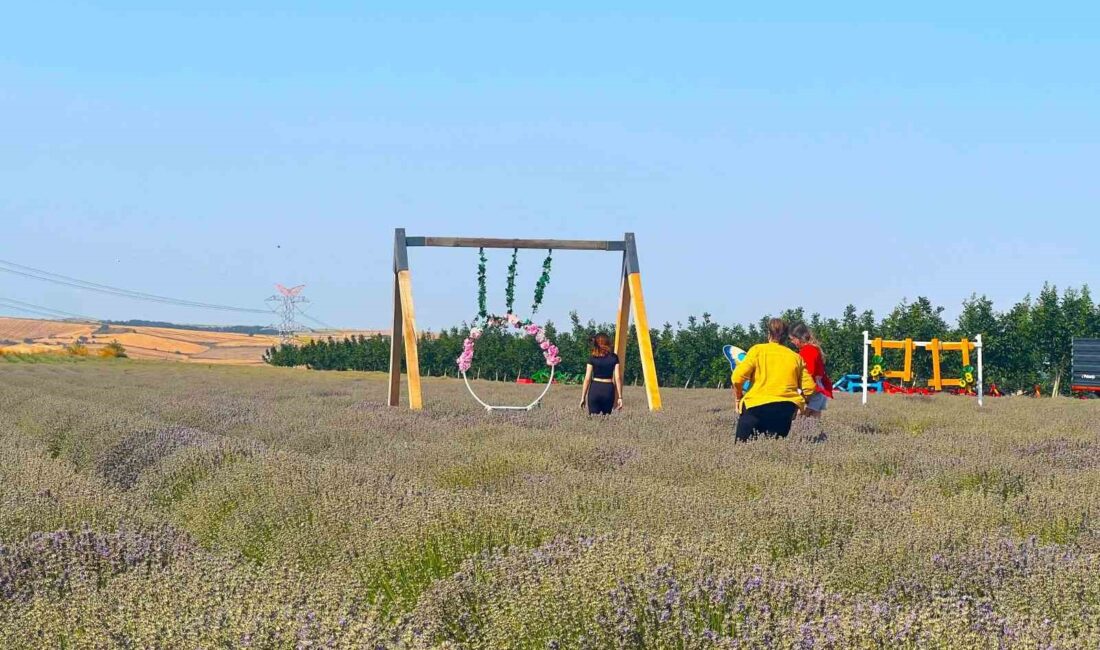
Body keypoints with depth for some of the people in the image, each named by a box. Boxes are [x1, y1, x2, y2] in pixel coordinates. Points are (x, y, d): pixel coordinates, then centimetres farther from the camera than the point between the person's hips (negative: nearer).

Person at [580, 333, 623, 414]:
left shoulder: (592, 358, -2)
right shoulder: (614, 357, 1)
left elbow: (587, 379, -3)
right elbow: (617, 378, -2)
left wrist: (583, 397, 3)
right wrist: (620, 397, 2)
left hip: (595, 389, -1)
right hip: (609, 389, 1)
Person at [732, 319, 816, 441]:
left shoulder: (757, 350, 3)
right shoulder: (796, 357, 13)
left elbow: (737, 377, -7)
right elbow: (809, 388, 7)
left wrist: (738, 399, 8)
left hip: (757, 405, -3)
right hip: (786, 409, 3)